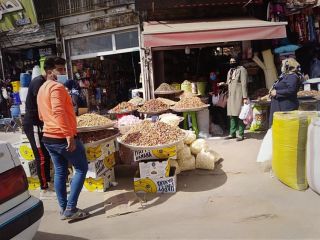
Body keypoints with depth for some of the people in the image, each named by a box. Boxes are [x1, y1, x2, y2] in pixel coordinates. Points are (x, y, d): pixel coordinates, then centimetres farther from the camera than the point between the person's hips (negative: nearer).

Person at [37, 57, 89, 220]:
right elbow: (58, 111, -29)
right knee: (81, 168, 3)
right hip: (63, 138, -9)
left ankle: (63, 209, 22)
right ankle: (70, 209, 2)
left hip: (49, 137, 9)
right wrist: (69, 135, -30)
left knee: (60, 172, 15)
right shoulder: (57, 87, -15)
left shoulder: (42, 89, 17)